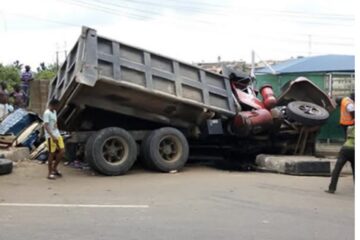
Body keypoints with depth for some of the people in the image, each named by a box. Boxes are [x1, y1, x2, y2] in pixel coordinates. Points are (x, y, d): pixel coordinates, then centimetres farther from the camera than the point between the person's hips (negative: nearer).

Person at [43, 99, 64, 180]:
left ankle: (54, 168, 21)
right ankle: (50, 173, 7)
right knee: (52, 153, -2)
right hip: (50, 136, -8)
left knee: (61, 152, 4)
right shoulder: (47, 113, -14)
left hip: (57, 135, 8)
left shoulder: (54, 112, 13)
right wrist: (52, 136, -29)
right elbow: (46, 126, -22)